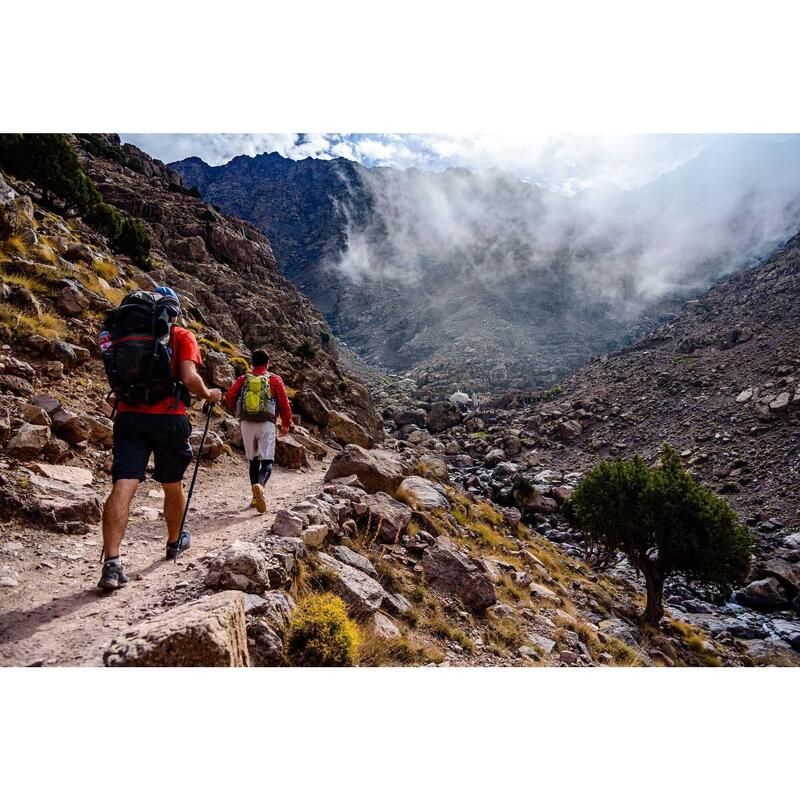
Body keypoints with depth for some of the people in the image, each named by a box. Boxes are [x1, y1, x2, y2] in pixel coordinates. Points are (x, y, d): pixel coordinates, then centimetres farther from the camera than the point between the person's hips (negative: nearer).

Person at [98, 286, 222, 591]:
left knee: (123, 486, -7)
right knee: (172, 485, 17)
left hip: (129, 415, 2)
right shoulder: (182, 337, 2)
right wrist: (209, 395, 6)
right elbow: (189, 378, -12)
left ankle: (112, 563, -19)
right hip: (168, 418, -2)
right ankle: (175, 541, 37)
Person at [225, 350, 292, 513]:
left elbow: (229, 396, -3)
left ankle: (256, 496, 16)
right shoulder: (275, 379, 4)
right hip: (266, 424, -2)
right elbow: (284, 403, 1)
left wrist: (235, 410, 16)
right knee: (267, 461, -5)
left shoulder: (243, 379, 8)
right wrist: (286, 424, 12)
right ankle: (259, 485, -35)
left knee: (253, 460, 15)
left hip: (246, 423, 3)